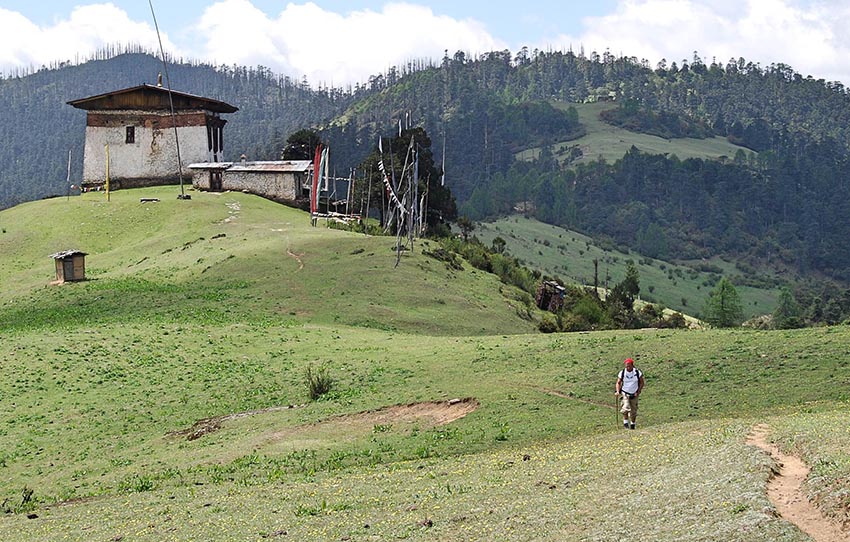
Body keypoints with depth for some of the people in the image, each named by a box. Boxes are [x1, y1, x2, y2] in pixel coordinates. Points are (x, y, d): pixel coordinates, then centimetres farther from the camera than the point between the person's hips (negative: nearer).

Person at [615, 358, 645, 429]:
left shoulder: (637, 372, -8)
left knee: (633, 411, 6)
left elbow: (642, 383, 1)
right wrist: (618, 391, -17)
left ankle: (632, 424, 25)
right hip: (625, 393, -1)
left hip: (634, 394, 1)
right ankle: (625, 423, -12)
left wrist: (638, 392, -9)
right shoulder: (622, 373, -7)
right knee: (626, 408, -22)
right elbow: (618, 383, 0)